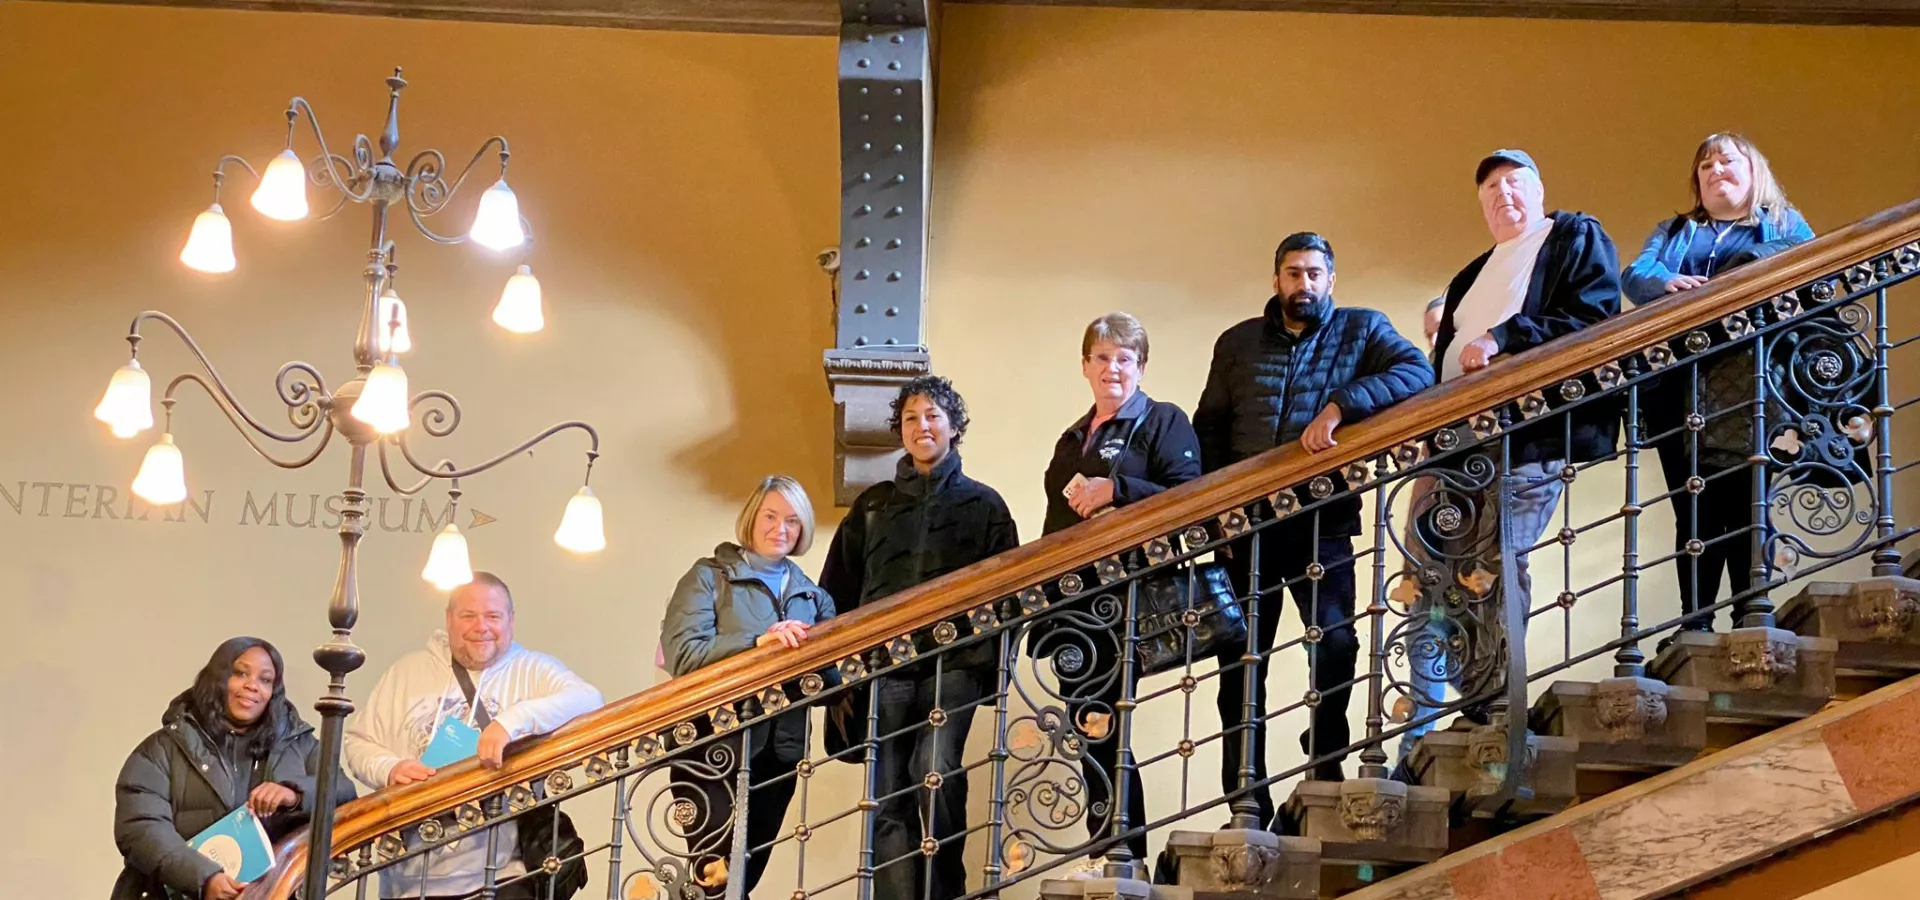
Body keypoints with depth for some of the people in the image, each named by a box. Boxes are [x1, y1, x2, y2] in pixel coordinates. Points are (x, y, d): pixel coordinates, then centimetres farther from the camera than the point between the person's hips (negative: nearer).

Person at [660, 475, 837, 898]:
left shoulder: (812, 597, 16)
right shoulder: (709, 577, 2)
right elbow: (684, 655, -13)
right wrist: (757, 642, -24)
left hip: (778, 753, 5)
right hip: (714, 749, -5)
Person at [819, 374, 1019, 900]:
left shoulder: (983, 504, 13)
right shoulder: (872, 506, 18)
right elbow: (837, 591, 18)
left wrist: (994, 666, -2)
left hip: (955, 664, -2)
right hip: (884, 667, 3)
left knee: (936, 771, -22)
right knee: (887, 798, -4)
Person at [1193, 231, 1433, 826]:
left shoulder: (1361, 330, 4)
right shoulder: (1238, 343, 13)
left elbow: (1416, 371, -14)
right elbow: (1209, 427, 15)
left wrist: (1338, 406, -25)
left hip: (1323, 518, -2)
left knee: (1335, 643, -15)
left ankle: (1326, 769, 2)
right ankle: (1247, 805, 9)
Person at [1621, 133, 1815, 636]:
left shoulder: (1784, 225, 21)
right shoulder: (1672, 232, 28)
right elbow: (1633, 276, 9)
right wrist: (1666, 284, -16)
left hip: (1747, 378, -2)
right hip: (1677, 381, 2)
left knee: (1743, 502, -10)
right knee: (1693, 507, -4)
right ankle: (1694, 627, -5)